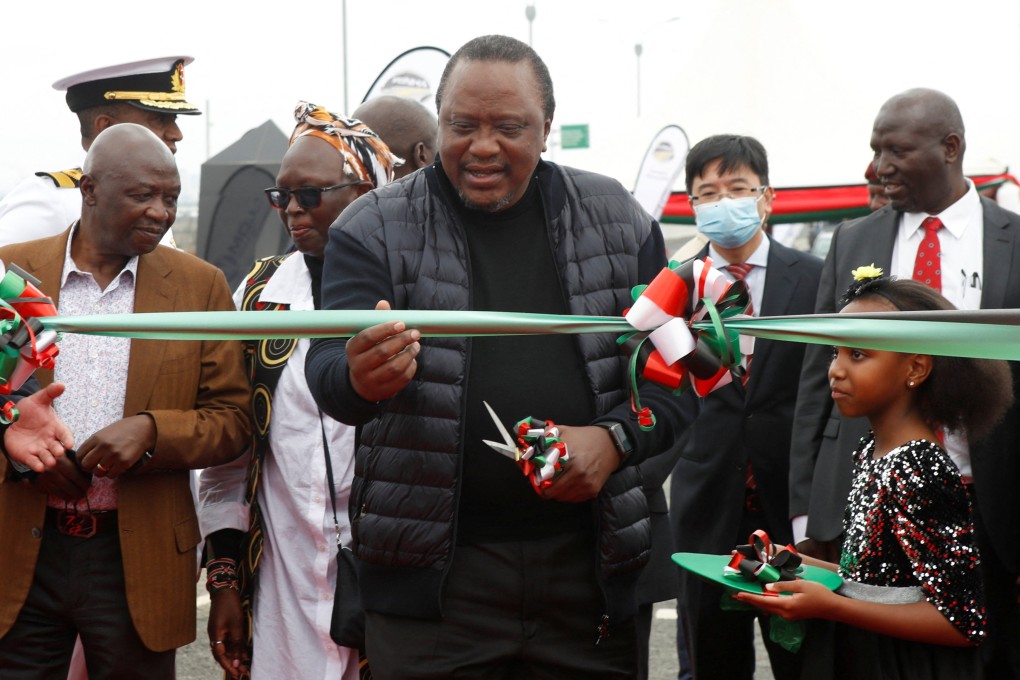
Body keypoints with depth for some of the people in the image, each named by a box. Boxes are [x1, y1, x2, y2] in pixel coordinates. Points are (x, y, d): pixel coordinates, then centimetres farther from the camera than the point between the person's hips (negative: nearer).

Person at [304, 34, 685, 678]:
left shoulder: (619, 221, 6)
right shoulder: (375, 228, -1)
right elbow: (327, 371, -12)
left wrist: (616, 437, -11)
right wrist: (361, 378, -35)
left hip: (590, 565, 2)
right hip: (432, 571, -2)